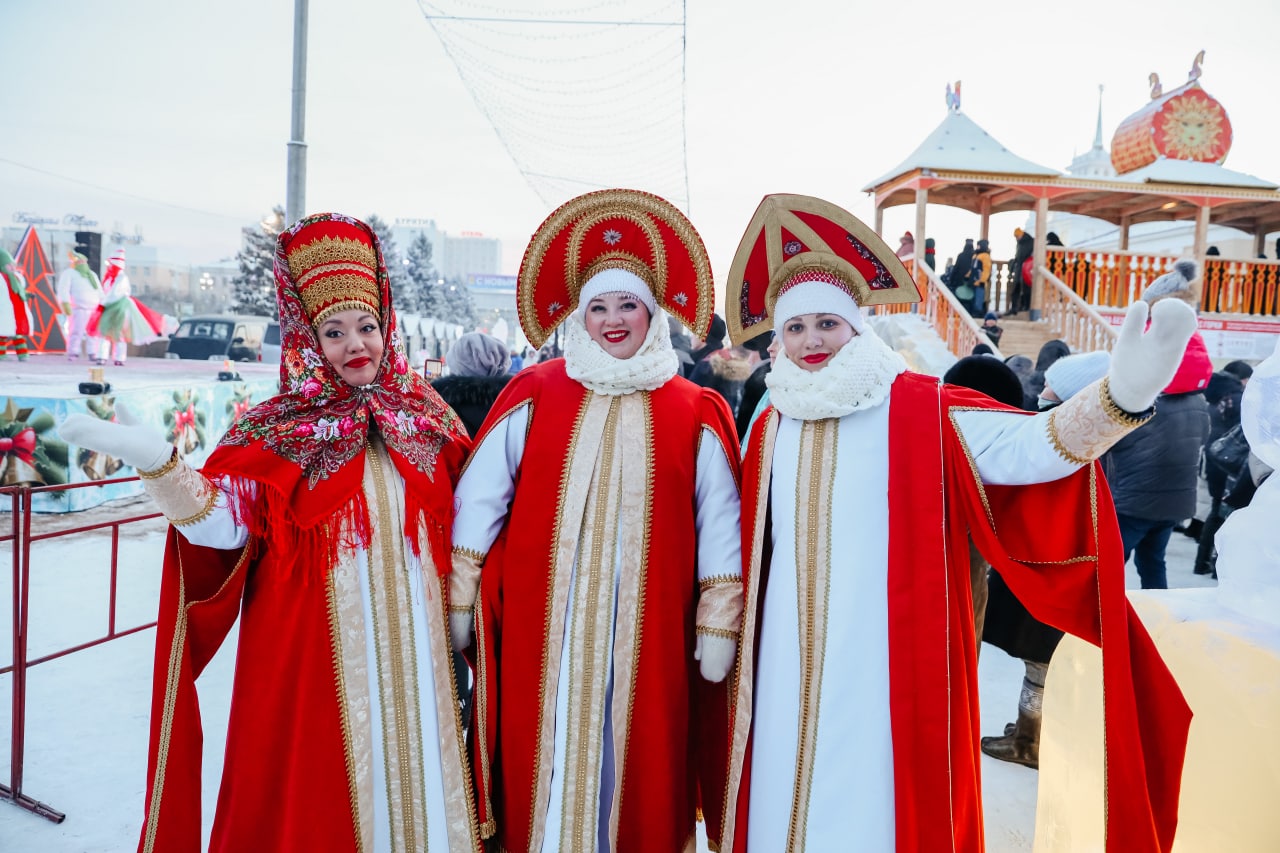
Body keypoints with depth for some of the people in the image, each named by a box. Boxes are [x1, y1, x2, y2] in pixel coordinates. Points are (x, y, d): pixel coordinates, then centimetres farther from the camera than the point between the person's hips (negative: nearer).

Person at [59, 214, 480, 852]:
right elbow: (221, 523, -19)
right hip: (315, 653, -2)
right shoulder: (278, 433, -5)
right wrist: (156, 462, -34)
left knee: (412, 778, 15)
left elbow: (458, 521, 12)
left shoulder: (426, 416, 4)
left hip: (413, 648, 3)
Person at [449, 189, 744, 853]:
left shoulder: (694, 413, 3)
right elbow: (478, 498, 3)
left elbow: (719, 523, 4)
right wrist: (459, 600, 2)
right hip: (543, 628, 0)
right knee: (546, 758, 8)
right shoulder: (534, 395, 3)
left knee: (637, 772, 8)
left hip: (648, 633, 0)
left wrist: (719, 623, 2)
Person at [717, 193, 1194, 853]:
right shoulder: (770, 429, 6)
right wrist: (731, 644, 17)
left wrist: (1119, 397, -40)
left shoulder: (920, 409, -6)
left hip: (888, 668, -3)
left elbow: (1027, 445, -21)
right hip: (789, 670, 4)